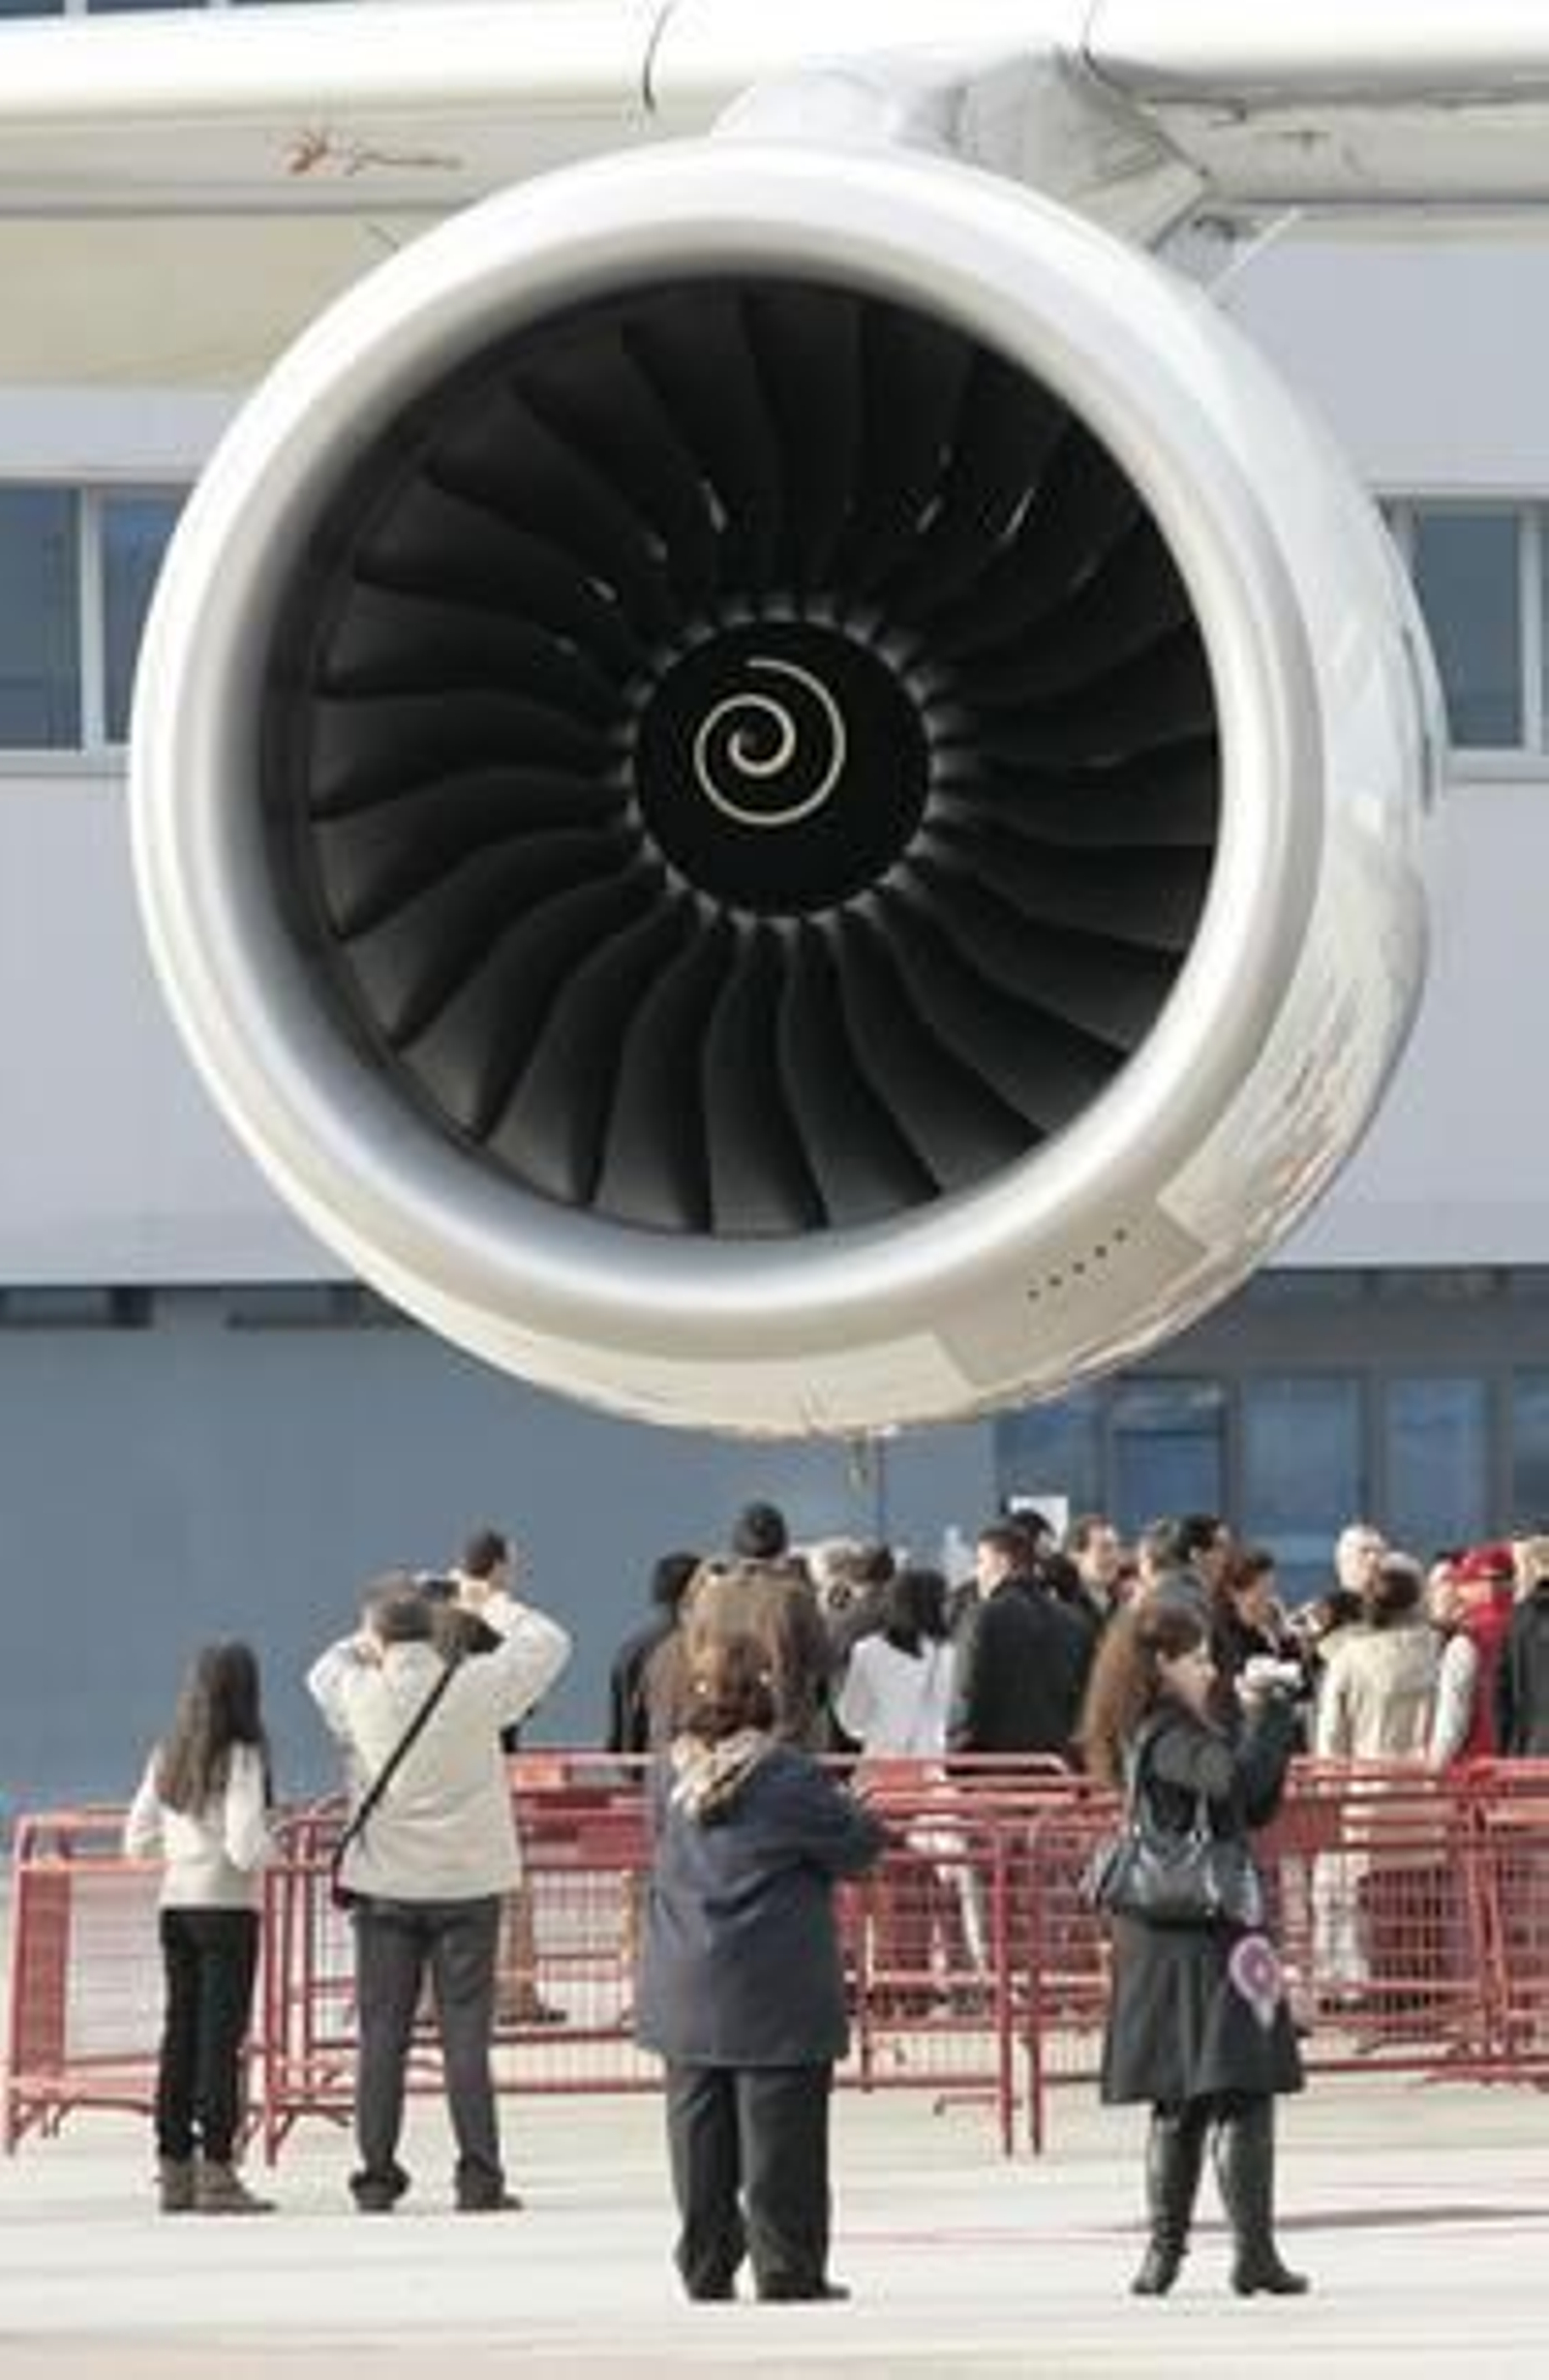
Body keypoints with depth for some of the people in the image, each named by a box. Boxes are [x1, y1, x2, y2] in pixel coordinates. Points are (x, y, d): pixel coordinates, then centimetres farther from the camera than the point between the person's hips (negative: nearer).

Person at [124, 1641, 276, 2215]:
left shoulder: (166, 1758, 6)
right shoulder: (241, 1758, -12)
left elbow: (137, 1842, 9)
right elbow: (244, 1846, -19)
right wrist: (267, 1850, 2)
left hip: (176, 1904, 6)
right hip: (228, 1907, -6)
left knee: (180, 2035, 10)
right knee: (221, 2037, -4)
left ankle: (174, 2167, 12)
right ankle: (216, 2171, -5)